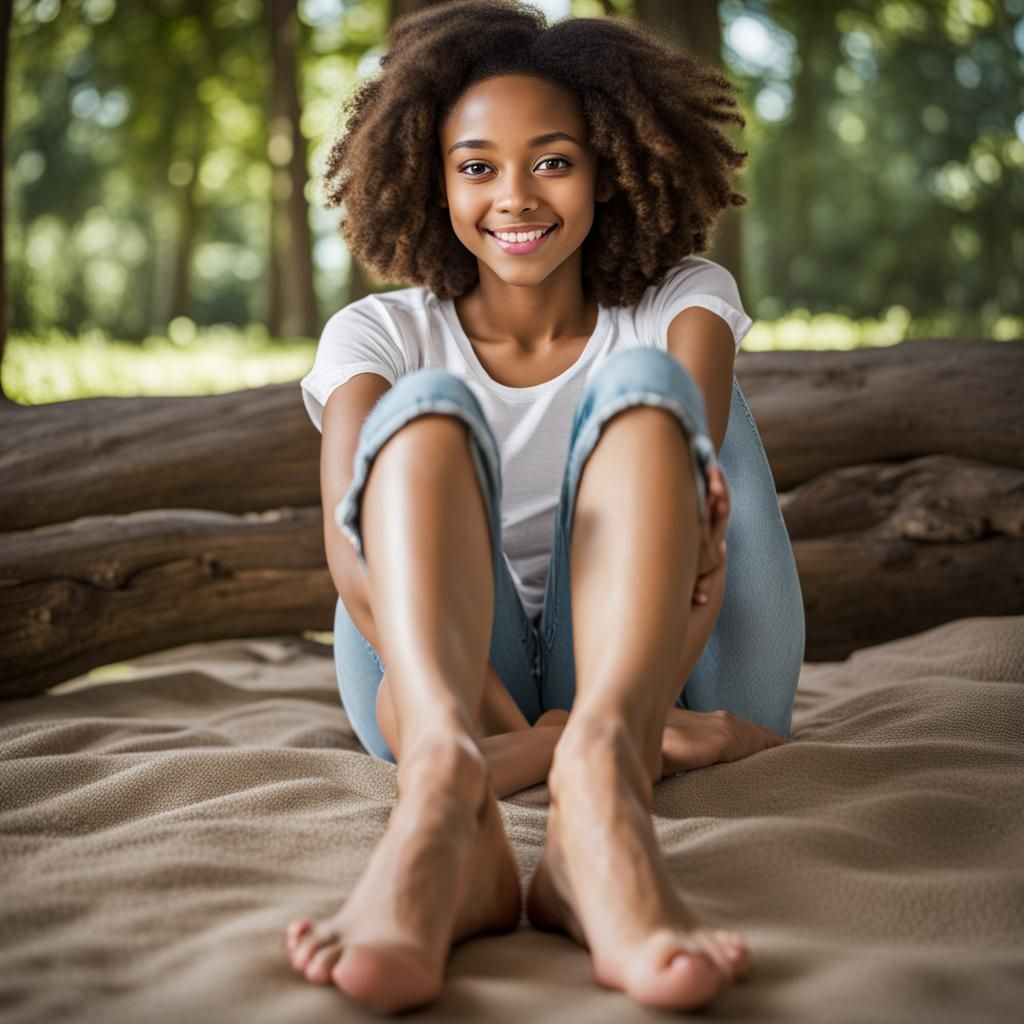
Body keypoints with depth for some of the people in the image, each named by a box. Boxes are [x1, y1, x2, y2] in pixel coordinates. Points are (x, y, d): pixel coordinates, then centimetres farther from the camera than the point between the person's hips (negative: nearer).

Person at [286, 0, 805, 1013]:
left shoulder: (681, 301, 5)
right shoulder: (380, 336, 3)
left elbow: (694, 492, -17)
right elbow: (352, 551, -16)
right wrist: (525, 734, -34)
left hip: (636, 669, 0)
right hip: (446, 684, 0)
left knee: (642, 387, -22)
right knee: (431, 409, -24)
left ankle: (600, 784, -50)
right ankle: (443, 780, -54)